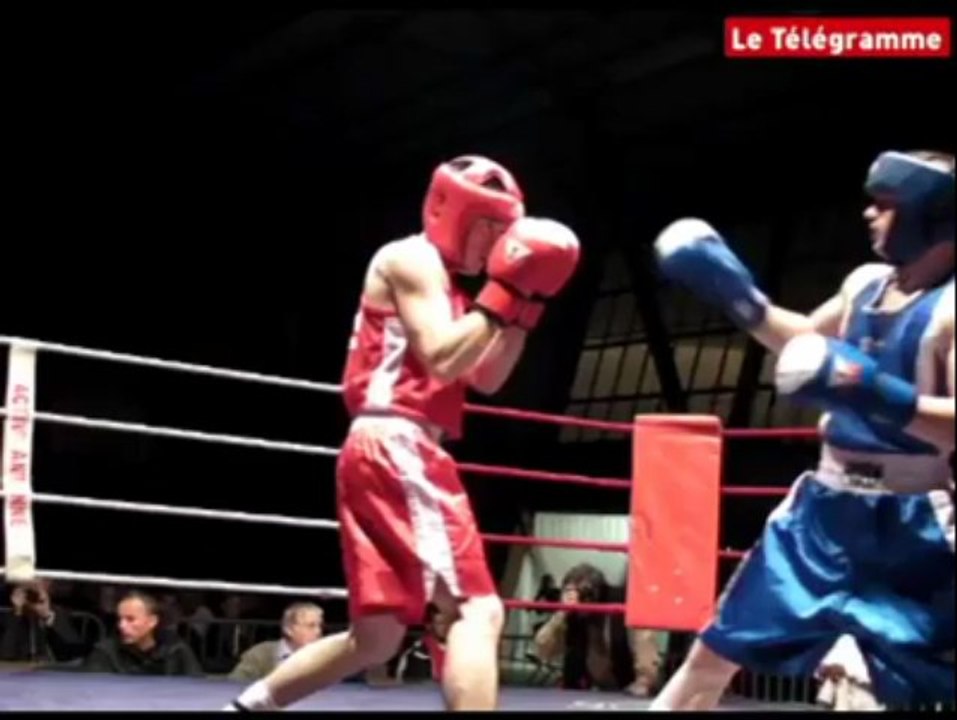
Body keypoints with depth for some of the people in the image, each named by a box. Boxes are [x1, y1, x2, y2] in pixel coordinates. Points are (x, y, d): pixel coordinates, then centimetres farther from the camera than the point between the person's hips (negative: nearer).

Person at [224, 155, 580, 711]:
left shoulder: (440, 281, 27)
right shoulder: (412, 259, -2)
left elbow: (485, 379, 22)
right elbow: (441, 359, -15)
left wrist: (526, 304, 14)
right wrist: (505, 292, -11)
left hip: (395, 453, 10)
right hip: (395, 449, -10)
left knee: (377, 636, 13)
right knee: (479, 609, -17)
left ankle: (248, 706, 20)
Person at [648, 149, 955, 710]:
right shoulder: (867, 283, 7)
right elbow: (806, 341, 25)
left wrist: (874, 394, -39)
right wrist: (737, 293, 14)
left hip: (911, 526, -7)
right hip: (827, 507, 7)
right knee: (717, 652, 13)